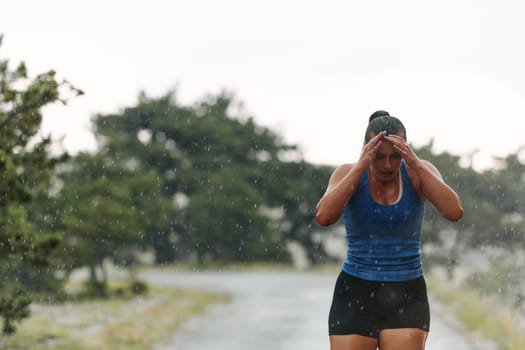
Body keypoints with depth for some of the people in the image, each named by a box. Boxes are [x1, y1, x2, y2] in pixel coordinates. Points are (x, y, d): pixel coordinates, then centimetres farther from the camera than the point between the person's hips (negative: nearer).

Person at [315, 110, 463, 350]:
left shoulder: (419, 172, -4)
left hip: (407, 298, 0)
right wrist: (361, 167, -28)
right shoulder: (348, 174, -6)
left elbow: (454, 212, -21)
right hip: (355, 296, 0)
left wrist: (415, 164, -26)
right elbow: (323, 217, -25)